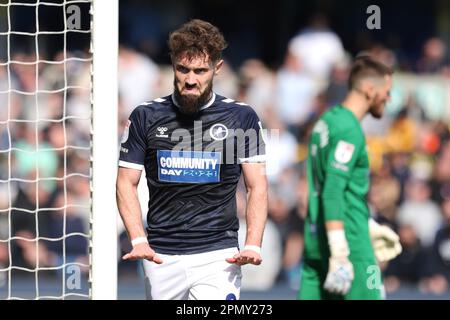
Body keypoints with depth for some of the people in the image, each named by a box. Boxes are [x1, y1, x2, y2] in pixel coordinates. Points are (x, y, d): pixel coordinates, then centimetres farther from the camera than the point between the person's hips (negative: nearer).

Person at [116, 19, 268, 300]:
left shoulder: (242, 117, 3)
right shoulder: (146, 117, 6)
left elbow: (257, 186, 4)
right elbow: (127, 183, 8)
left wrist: (253, 246, -10)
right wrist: (139, 241, -8)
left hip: (219, 256, -2)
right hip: (162, 256, 2)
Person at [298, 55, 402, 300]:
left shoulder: (326, 121, 16)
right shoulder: (349, 130, -14)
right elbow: (333, 193, -21)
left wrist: (371, 227, 31)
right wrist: (339, 255, -24)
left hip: (315, 242, 9)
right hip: (350, 242, -9)